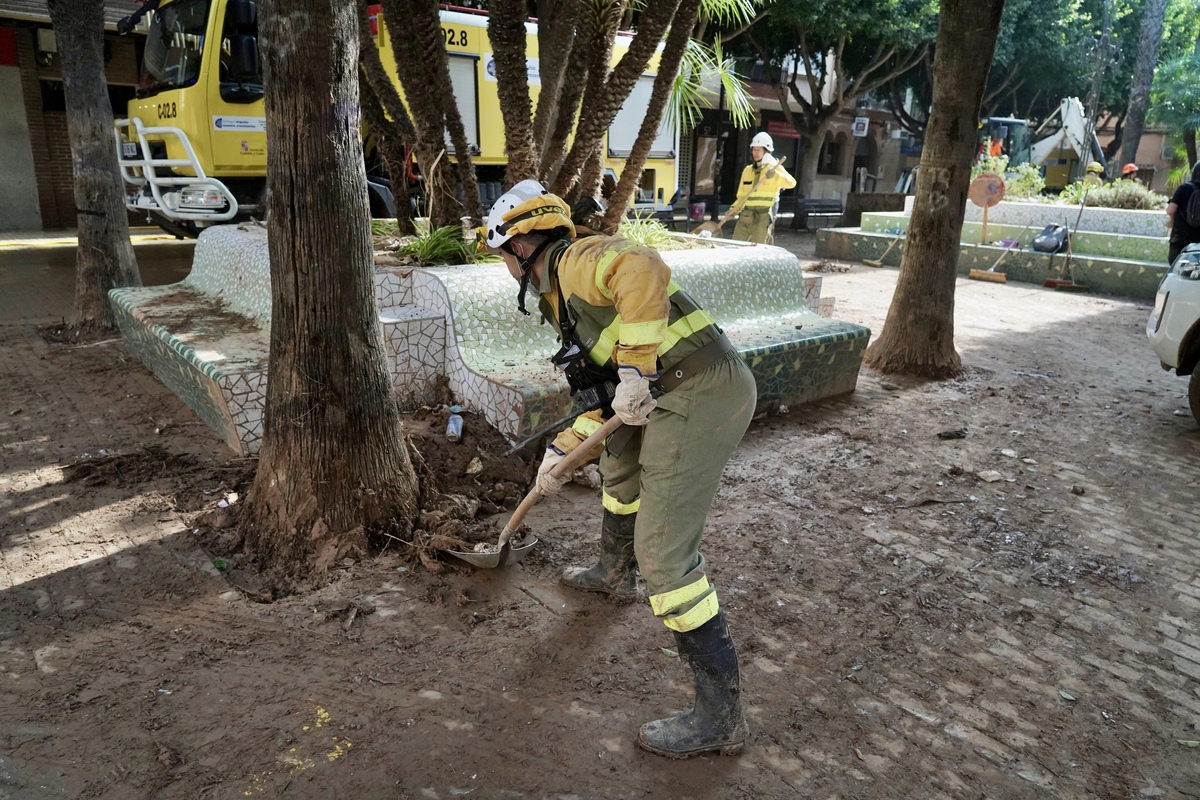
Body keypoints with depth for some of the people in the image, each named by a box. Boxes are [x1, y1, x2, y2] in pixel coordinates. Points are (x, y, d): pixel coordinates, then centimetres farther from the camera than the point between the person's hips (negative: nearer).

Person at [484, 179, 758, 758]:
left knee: (663, 550, -9)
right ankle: (614, 572, 58)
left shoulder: (576, 261, -7)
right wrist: (560, 451, 28)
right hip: (673, 394, 11)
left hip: (701, 395, -11)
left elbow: (643, 270, -29)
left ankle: (720, 715, 3)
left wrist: (636, 368, -27)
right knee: (618, 466, 32)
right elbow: (601, 391, 27)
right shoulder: (561, 299, 24)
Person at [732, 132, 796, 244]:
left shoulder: (775, 167, 0)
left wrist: (775, 175, -32)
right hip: (745, 217, 5)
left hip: (763, 218, -5)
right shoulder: (747, 170, 14)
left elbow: (791, 182, -17)